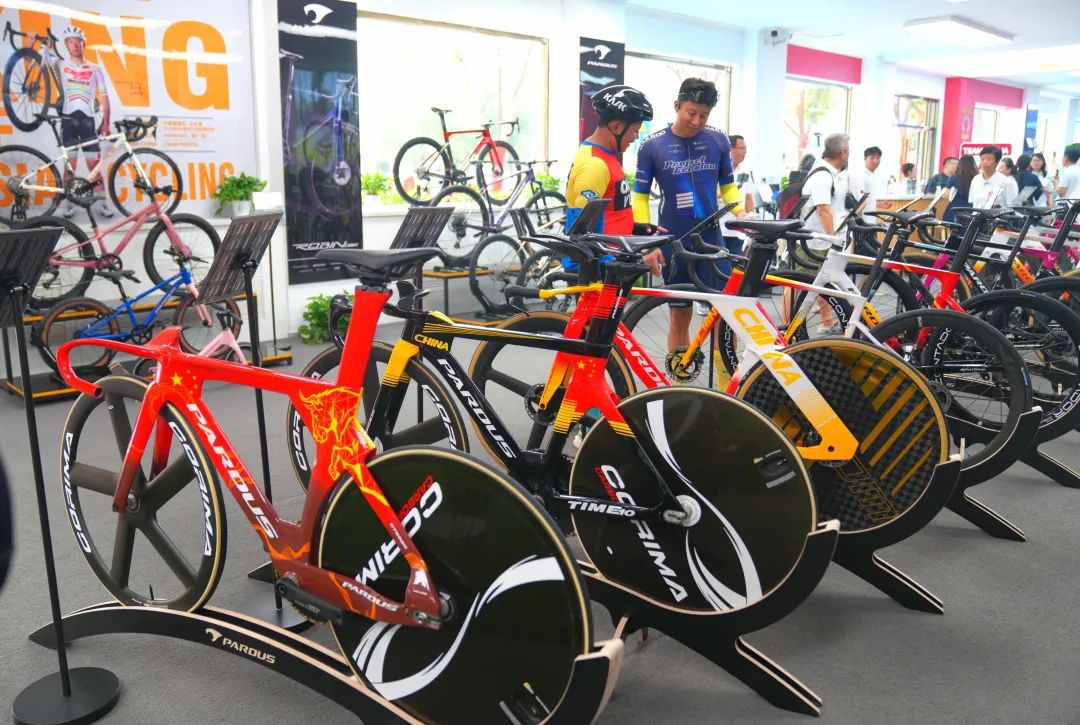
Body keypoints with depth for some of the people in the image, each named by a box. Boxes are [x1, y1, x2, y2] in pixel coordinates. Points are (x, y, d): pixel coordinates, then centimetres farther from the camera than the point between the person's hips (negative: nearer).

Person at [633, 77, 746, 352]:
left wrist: (739, 212, -8)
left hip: (712, 238, 1)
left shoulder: (718, 140, 1)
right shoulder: (652, 145, -5)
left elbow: (727, 185, 11)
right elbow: (640, 196, 1)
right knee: (680, 317, 8)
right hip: (673, 242, -1)